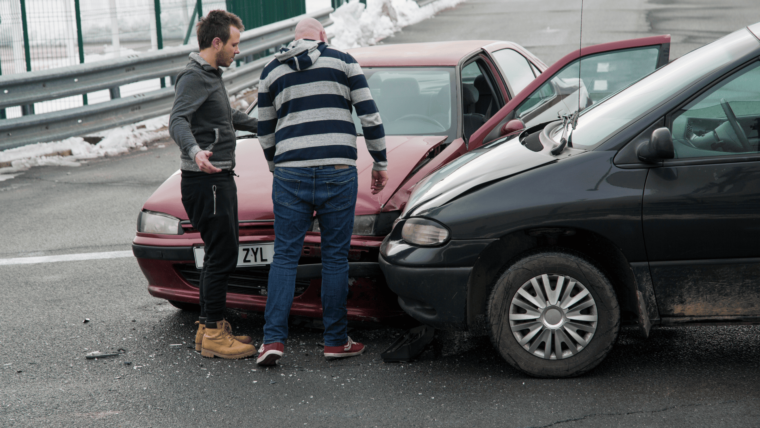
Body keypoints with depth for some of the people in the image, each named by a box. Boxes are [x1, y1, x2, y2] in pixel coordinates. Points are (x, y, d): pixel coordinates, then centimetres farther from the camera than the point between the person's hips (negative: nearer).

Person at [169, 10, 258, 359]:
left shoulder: (211, 76, 19)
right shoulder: (194, 77, -13)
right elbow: (177, 122, -27)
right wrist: (195, 152, -46)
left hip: (219, 177, 11)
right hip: (206, 180, -11)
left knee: (219, 255, 14)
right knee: (222, 255, -10)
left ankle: (209, 327, 21)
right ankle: (213, 334, -5)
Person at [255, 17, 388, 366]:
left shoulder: (272, 70, 14)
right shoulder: (343, 61, 7)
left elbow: (265, 131, 17)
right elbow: (369, 115, 3)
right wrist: (380, 162, 12)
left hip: (290, 172, 2)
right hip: (338, 171, -1)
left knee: (285, 256, 6)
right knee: (335, 256, 6)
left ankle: (273, 339, -2)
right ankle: (336, 341, 11)